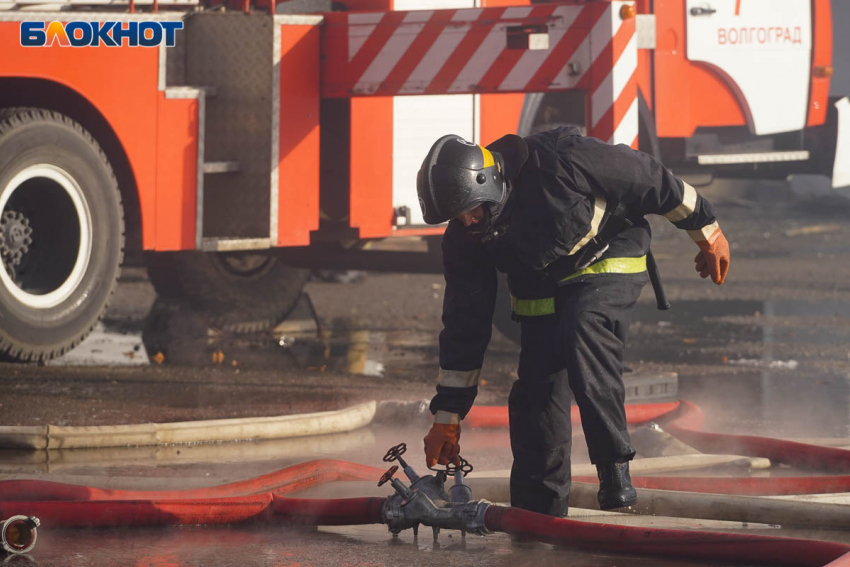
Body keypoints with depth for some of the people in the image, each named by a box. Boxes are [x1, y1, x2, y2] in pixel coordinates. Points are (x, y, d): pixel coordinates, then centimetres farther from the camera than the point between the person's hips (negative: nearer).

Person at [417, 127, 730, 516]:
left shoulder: (560, 159, -30)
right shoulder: (463, 240, -14)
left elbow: (650, 178, -17)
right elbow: (463, 324, -6)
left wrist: (706, 232, -4)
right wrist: (447, 418, -7)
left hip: (608, 261, -5)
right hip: (542, 290, 5)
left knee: (582, 330, -33)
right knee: (534, 396, -5)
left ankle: (615, 466, -30)